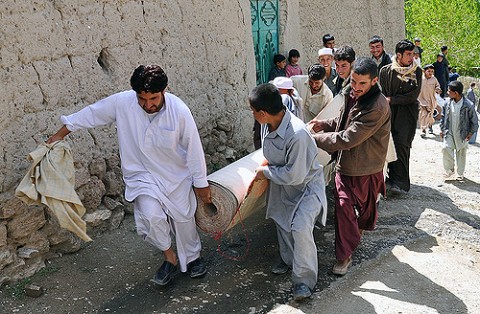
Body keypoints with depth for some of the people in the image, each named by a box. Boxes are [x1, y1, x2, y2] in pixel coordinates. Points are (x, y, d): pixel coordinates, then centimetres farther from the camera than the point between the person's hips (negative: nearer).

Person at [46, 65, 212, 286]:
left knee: (184, 218, 11)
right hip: (142, 174, 0)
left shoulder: (179, 111, -23)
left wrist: (201, 183, -6)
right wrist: (61, 134, 5)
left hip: (176, 175, 0)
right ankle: (169, 257, 7)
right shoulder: (122, 103, -20)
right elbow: (92, 114, -3)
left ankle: (192, 257, 41)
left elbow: (193, 148, -13)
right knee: (151, 216, -22)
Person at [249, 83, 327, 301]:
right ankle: (288, 260, 46)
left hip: (306, 185, -8)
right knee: (282, 222, 21)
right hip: (283, 186, 8)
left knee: (300, 228, -22)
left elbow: (295, 176, -31)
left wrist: (266, 172, -19)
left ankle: (304, 280, -4)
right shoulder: (271, 124, -13)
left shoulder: (297, 134, -38)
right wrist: (264, 168, 2)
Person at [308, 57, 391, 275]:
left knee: (366, 206, 12)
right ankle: (344, 255, 24)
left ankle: (361, 227, 38)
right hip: (345, 163, 7)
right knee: (343, 207, 10)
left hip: (366, 169, -7)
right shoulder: (351, 94, 0)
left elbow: (348, 138, -29)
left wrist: (317, 139, -20)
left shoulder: (377, 106, -28)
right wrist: (325, 124, 2)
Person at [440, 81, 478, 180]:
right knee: (446, 148, -13)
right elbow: (443, 117, 9)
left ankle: (460, 173, 26)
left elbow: (474, 120, -4)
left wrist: (471, 132, -3)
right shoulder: (448, 104, -4)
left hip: (462, 134, -2)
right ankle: (449, 170, 7)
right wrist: (442, 129, 7)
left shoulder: (468, 105, -14)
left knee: (461, 153, 9)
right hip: (449, 133, 2)